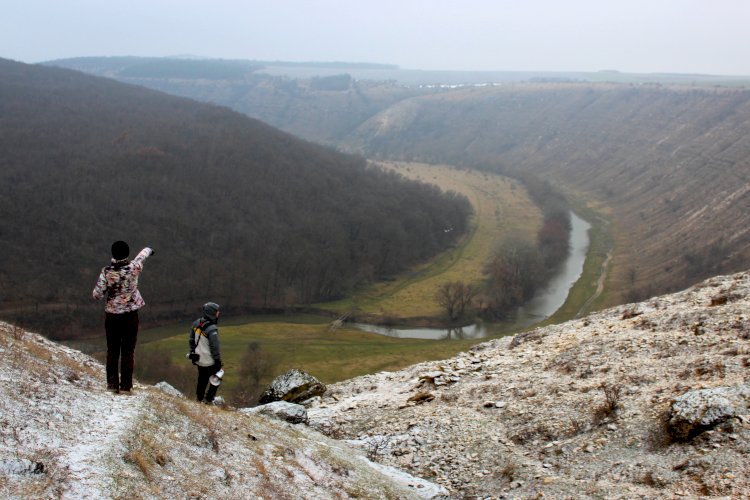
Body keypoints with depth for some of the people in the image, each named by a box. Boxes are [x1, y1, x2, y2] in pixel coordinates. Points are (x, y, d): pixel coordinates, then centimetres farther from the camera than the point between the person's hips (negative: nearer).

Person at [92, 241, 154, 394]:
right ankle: (126, 385, 7)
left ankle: (112, 383, 17)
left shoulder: (106, 271, -10)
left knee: (112, 350, 12)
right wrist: (148, 250, 33)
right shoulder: (133, 268, -11)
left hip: (112, 315, 1)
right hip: (130, 315, -1)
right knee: (128, 351, 5)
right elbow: (142, 255, 12)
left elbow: (97, 295, -8)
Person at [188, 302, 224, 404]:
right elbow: (215, 348, -22)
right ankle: (208, 399, 15)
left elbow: (191, 340, 7)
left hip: (198, 360, 7)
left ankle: (199, 398, 38)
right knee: (216, 379, 14)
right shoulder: (212, 329, -28)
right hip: (209, 362, -7)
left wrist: (193, 352, 21)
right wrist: (218, 361, -10)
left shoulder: (196, 323, -5)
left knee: (202, 379, 24)